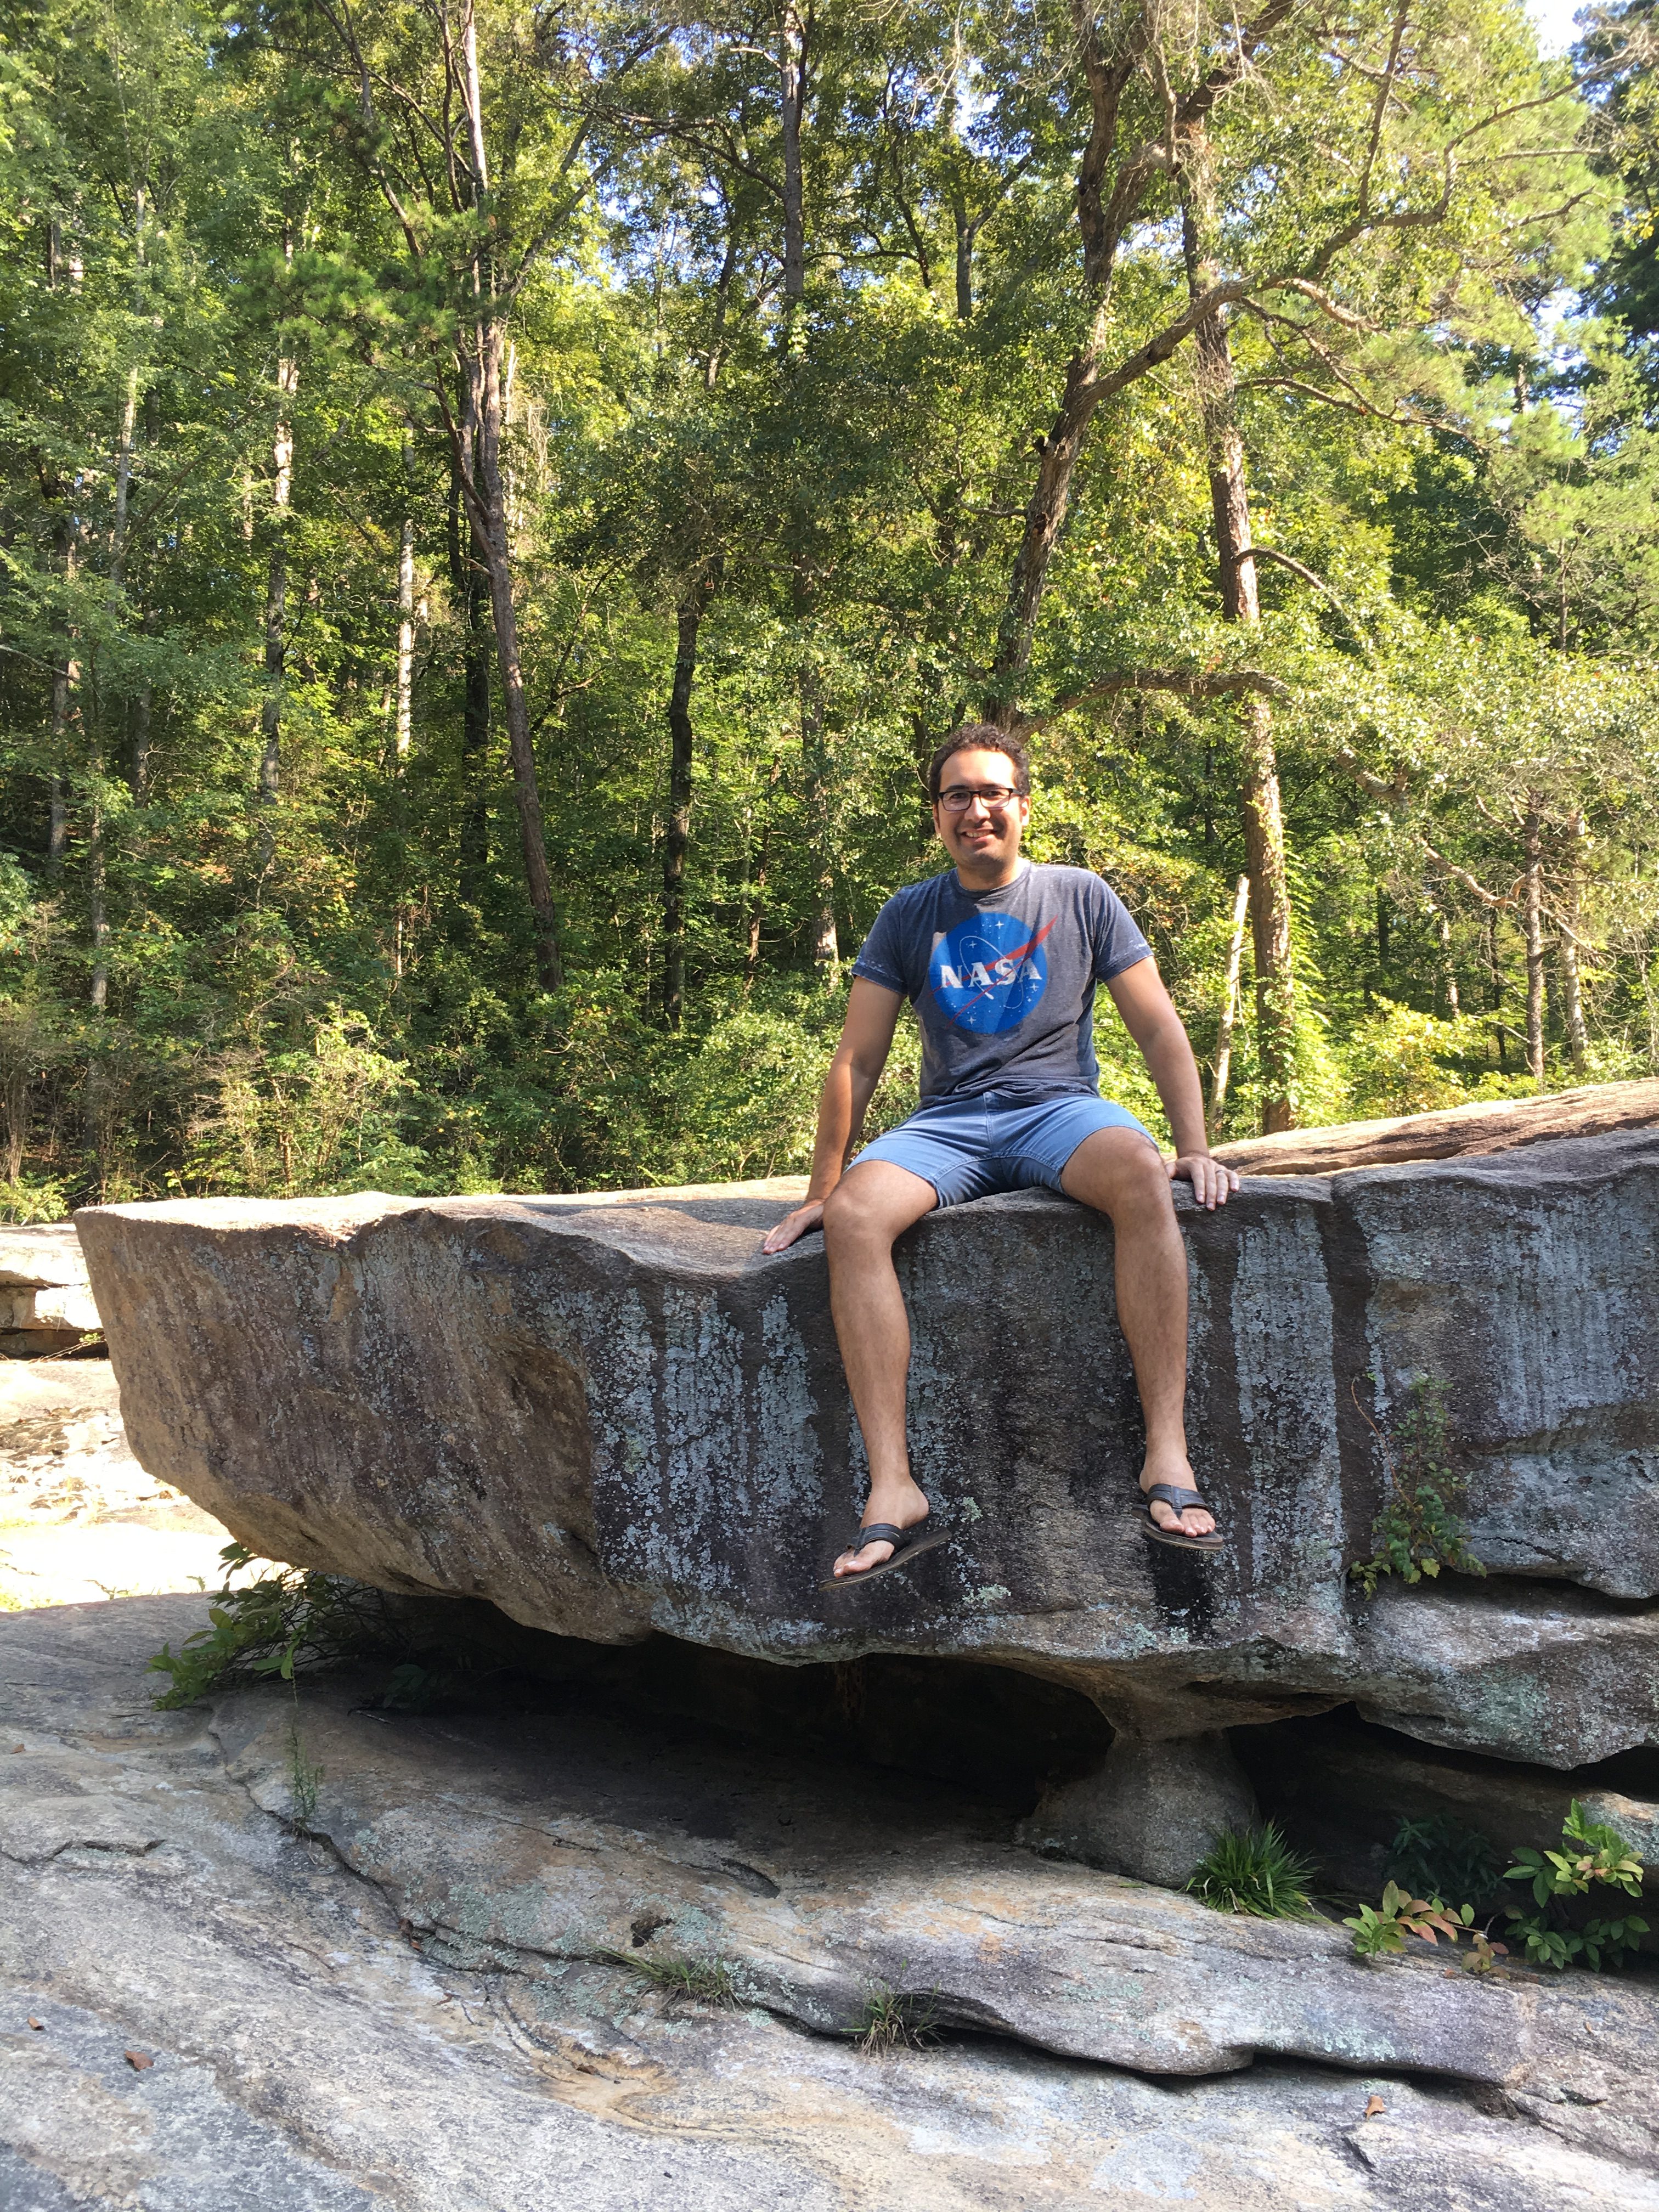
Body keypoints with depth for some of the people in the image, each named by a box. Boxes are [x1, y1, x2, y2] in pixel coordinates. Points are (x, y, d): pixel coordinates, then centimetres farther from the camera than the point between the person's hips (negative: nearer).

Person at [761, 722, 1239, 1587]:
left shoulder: (1079, 897, 11)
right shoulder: (909, 916, 13)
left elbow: (1159, 1031, 8)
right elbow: (856, 1062, 12)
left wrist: (1196, 1149, -4)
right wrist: (819, 1190, 7)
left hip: (1060, 1106, -1)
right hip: (949, 1121, 1)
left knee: (1142, 1175, -37)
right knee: (854, 1214, -31)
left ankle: (1167, 1455, -36)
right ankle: (893, 1492, -35)